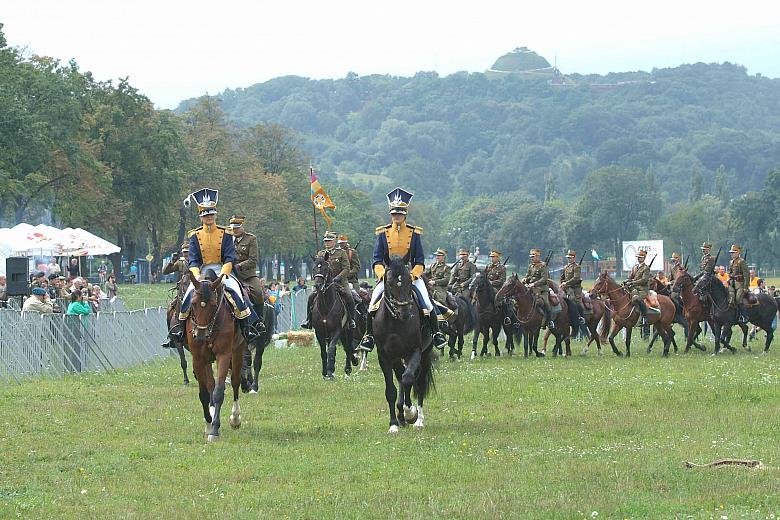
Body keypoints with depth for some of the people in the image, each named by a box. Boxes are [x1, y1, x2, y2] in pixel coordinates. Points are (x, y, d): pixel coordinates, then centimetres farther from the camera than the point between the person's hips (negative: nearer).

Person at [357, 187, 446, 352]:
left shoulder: (414, 233, 3)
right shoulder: (383, 233, 4)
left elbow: (420, 261, 2)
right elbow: (377, 260, 2)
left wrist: (413, 275, -15)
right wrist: (383, 275, -16)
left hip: (411, 275, -1)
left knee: (428, 305, -15)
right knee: (372, 306, -15)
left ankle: (437, 334, -4)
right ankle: (369, 337, -4)